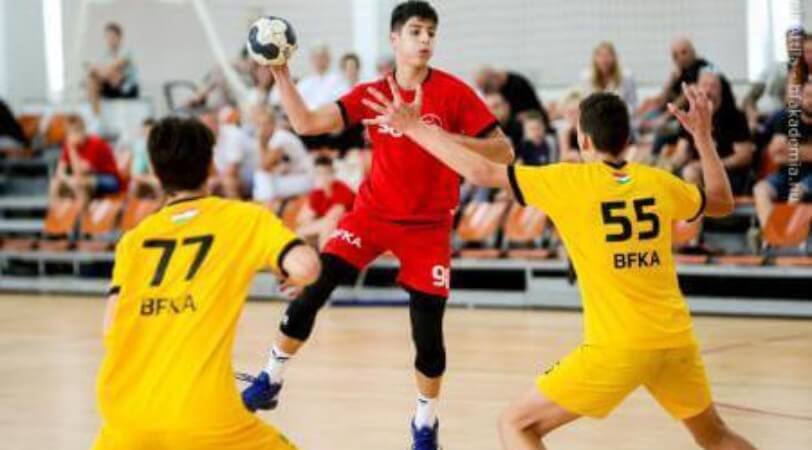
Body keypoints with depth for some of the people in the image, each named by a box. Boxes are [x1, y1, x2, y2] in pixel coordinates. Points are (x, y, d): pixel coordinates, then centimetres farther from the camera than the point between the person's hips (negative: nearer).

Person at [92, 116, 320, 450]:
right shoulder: (246, 219, 7)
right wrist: (286, 271, 14)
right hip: (202, 420, -3)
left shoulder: (134, 238, 14)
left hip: (126, 416, 4)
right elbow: (305, 269, -9)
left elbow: (112, 330, 5)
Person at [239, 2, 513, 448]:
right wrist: (280, 73, -21)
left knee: (427, 332, -3)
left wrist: (446, 138, -26)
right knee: (311, 290, -12)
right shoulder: (371, 94, -3)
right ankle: (271, 379, 8)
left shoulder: (453, 93, -10)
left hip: (427, 225, -2)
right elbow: (306, 123, -10)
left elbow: (503, 151, -12)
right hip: (372, 211, 2)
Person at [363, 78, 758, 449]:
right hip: (676, 340, 5)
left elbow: (481, 172, -3)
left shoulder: (570, 181, -4)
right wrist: (703, 136, 32)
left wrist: (412, 126, 6)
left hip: (617, 346, -5)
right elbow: (723, 203, 26)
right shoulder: (659, 182, 7)